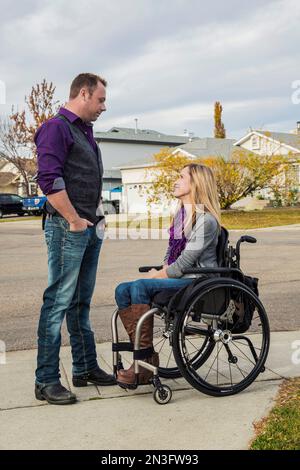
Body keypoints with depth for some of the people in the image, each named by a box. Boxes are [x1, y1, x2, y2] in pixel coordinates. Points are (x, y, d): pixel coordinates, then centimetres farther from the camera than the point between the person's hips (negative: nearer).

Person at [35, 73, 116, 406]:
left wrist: (96, 215, 13)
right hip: (67, 229, -9)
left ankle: (86, 368, 25)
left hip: (91, 229, 9)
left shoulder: (85, 132, 20)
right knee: (58, 302, -6)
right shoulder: (56, 128, -8)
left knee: (81, 302, 14)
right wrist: (75, 221, -16)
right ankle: (46, 381, 2)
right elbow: (49, 180, -19)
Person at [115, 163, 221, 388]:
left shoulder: (206, 220, -12)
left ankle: (147, 359, -19)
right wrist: (160, 273, 3)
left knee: (140, 286, -28)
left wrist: (158, 275, -6)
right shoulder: (180, 215, 17)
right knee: (123, 290, -11)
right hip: (177, 278, 9)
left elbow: (185, 262, -16)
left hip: (197, 281, -9)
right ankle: (145, 358, -12)